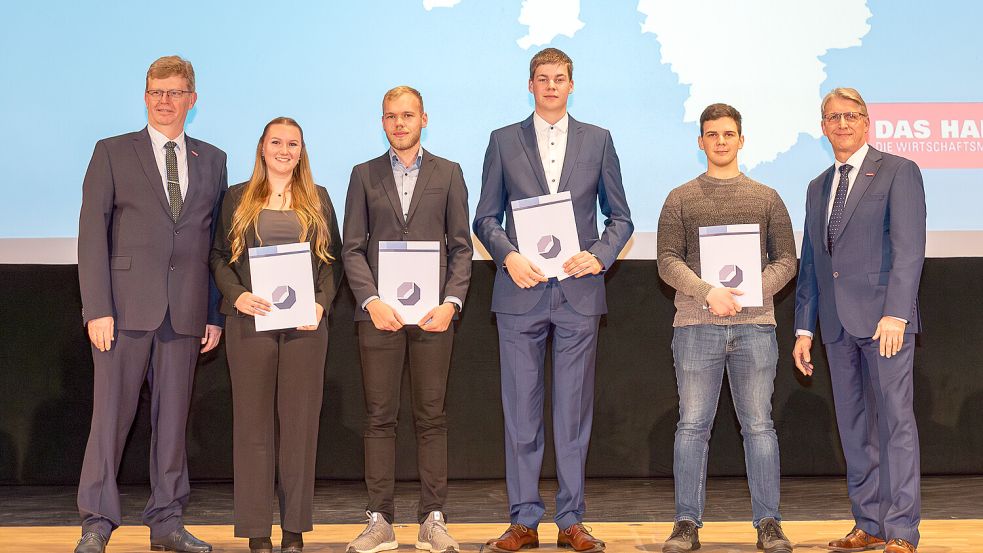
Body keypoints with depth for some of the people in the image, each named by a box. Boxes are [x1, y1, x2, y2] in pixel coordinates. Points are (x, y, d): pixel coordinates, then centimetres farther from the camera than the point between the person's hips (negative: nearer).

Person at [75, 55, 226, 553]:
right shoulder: (112, 153, 6)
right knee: (111, 415, -1)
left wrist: (216, 314, 6)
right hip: (126, 306, -2)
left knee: (173, 417, 7)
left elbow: (217, 242, 12)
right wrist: (97, 308, -10)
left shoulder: (212, 160, 14)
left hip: (186, 311, 3)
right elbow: (92, 233, -1)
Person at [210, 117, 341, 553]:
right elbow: (219, 256, 7)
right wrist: (237, 295, -10)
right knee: (253, 422, 0)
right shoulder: (237, 198, 11)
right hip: (251, 322, 0)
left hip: (305, 324, 1)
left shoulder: (318, 199, 13)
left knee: (299, 421, 2)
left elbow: (333, 258, 10)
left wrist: (322, 304, -6)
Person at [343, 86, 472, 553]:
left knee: (431, 417, 2)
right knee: (379, 417, 2)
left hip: (433, 312, 0)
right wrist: (371, 300, -9)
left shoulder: (448, 173, 10)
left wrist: (451, 302, -8)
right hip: (378, 311, 0)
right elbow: (353, 248, 5)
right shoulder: (365, 175, 11)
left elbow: (461, 246, 6)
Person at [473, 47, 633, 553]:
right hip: (520, 292, 0)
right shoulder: (504, 141, 9)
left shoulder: (598, 140, 10)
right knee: (521, 412, 3)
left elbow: (620, 217, 11)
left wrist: (599, 256, -8)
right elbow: (485, 218, 8)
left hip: (578, 290, 0)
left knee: (574, 412, 4)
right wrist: (509, 256, -10)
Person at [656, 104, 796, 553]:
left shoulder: (766, 198, 12)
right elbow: (669, 261, 1)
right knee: (692, 426, 3)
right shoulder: (680, 199, 9)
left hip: (754, 324, 1)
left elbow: (786, 259, 7)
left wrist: (751, 292, -11)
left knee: (758, 426, 4)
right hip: (695, 325, 0)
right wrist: (707, 293, -15)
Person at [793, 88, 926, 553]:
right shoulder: (817, 188, 18)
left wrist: (896, 313, -20)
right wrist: (804, 327, 12)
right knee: (853, 426, 7)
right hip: (838, 323, 6)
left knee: (895, 420, -6)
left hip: (884, 318, -6)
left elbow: (909, 247, -10)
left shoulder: (899, 172, 0)